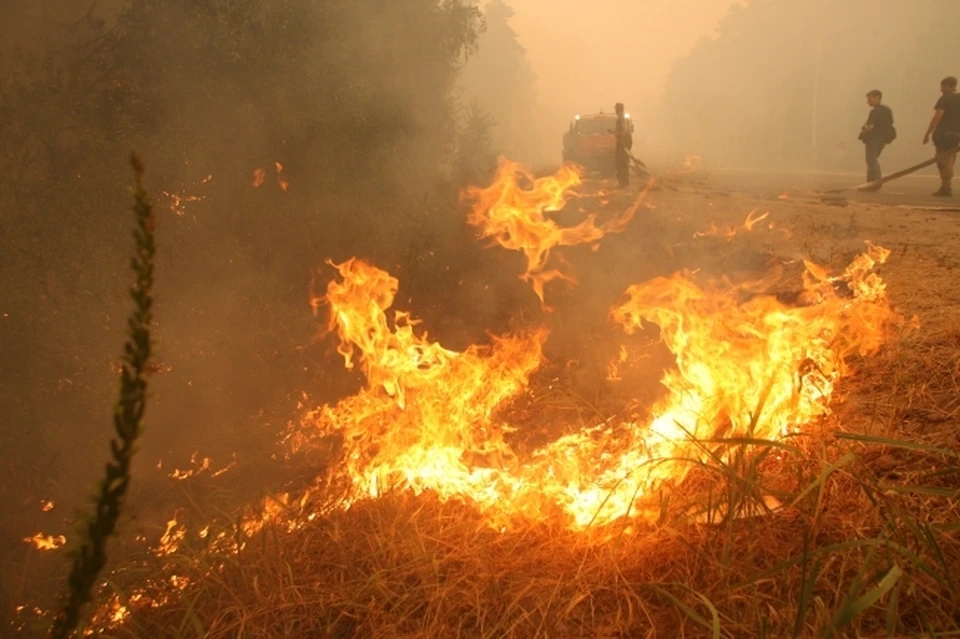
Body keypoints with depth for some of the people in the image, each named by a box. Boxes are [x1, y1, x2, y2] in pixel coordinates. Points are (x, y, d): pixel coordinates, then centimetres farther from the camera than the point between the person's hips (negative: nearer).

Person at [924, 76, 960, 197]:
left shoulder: (945, 99, -9)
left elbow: (937, 118, -15)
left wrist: (927, 134, -13)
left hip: (944, 134, -7)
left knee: (944, 162, -2)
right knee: (949, 162, 14)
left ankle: (946, 188, -5)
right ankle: (946, 187, 14)